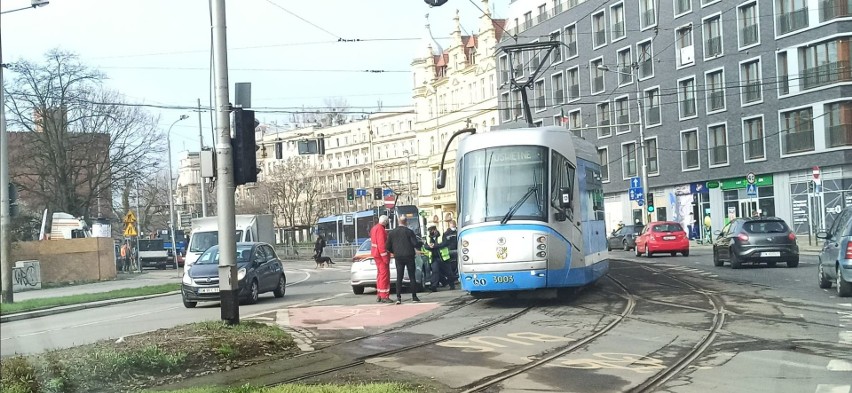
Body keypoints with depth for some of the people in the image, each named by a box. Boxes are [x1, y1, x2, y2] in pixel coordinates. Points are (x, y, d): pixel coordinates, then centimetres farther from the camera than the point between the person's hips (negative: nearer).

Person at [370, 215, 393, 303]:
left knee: (380, 274, 16)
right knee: (384, 274, -9)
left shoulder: (374, 228, 16)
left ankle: (379, 296, 21)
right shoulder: (380, 229, -17)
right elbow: (381, 244, -23)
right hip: (381, 254, -11)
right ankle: (384, 296, -11)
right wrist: (385, 257, -23)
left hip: (376, 254, 11)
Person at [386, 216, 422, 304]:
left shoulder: (392, 232, 3)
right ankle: (414, 296, 7)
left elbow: (388, 247, 4)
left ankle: (398, 297, -6)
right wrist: (421, 243, 10)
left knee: (399, 277, 3)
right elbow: (415, 243, -11)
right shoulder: (409, 231, -7)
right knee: (412, 277, 6)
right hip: (409, 256, -2)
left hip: (398, 257, 2)